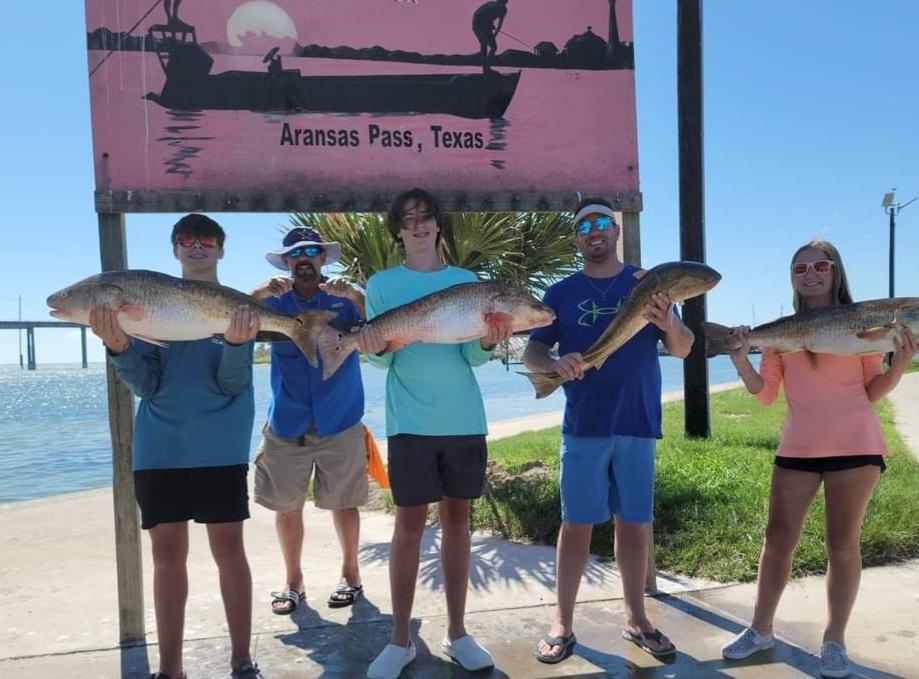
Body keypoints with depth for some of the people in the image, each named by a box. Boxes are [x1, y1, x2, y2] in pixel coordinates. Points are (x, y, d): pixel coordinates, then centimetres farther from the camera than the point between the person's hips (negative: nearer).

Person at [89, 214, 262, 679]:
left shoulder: (235, 306, 2)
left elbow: (232, 384, -7)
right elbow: (145, 385, 2)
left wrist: (237, 343, -27)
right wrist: (118, 347, -17)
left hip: (220, 447, -2)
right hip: (159, 447, 2)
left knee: (228, 548, 1)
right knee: (167, 552, 7)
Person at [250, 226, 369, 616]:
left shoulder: (345, 299, 1)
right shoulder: (274, 301, 4)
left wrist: (356, 297, -28)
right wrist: (258, 295, -28)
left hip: (339, 423, -1)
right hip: (286, 425, 2)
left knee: (343, 503, 7)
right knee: (286, 506, 8)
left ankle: (350, 573, 26)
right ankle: (292, 581, 25)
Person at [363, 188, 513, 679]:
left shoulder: (465, 280, 9)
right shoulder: (381, 284, 4)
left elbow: (472, 356, 3)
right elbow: (381, 359, -1)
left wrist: (487, 341, -19)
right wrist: (377, 349, -23)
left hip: (464, 419, 3)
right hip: (410, 420, -2)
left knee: (457, 520, 9)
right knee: (409, 524, 1)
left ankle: (457, 633, 20)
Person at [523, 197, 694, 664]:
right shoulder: (561, 293, 6)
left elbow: (683, 350, 2)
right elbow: (531, 354, 3)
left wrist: (668, 323, -21)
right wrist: (555, 363, -20)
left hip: (637, 425, 1)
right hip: (583, 427, -1)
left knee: (634, 523, 9)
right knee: (576, 524, 2)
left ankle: (636, 619, 24)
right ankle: (562, 625, 13)